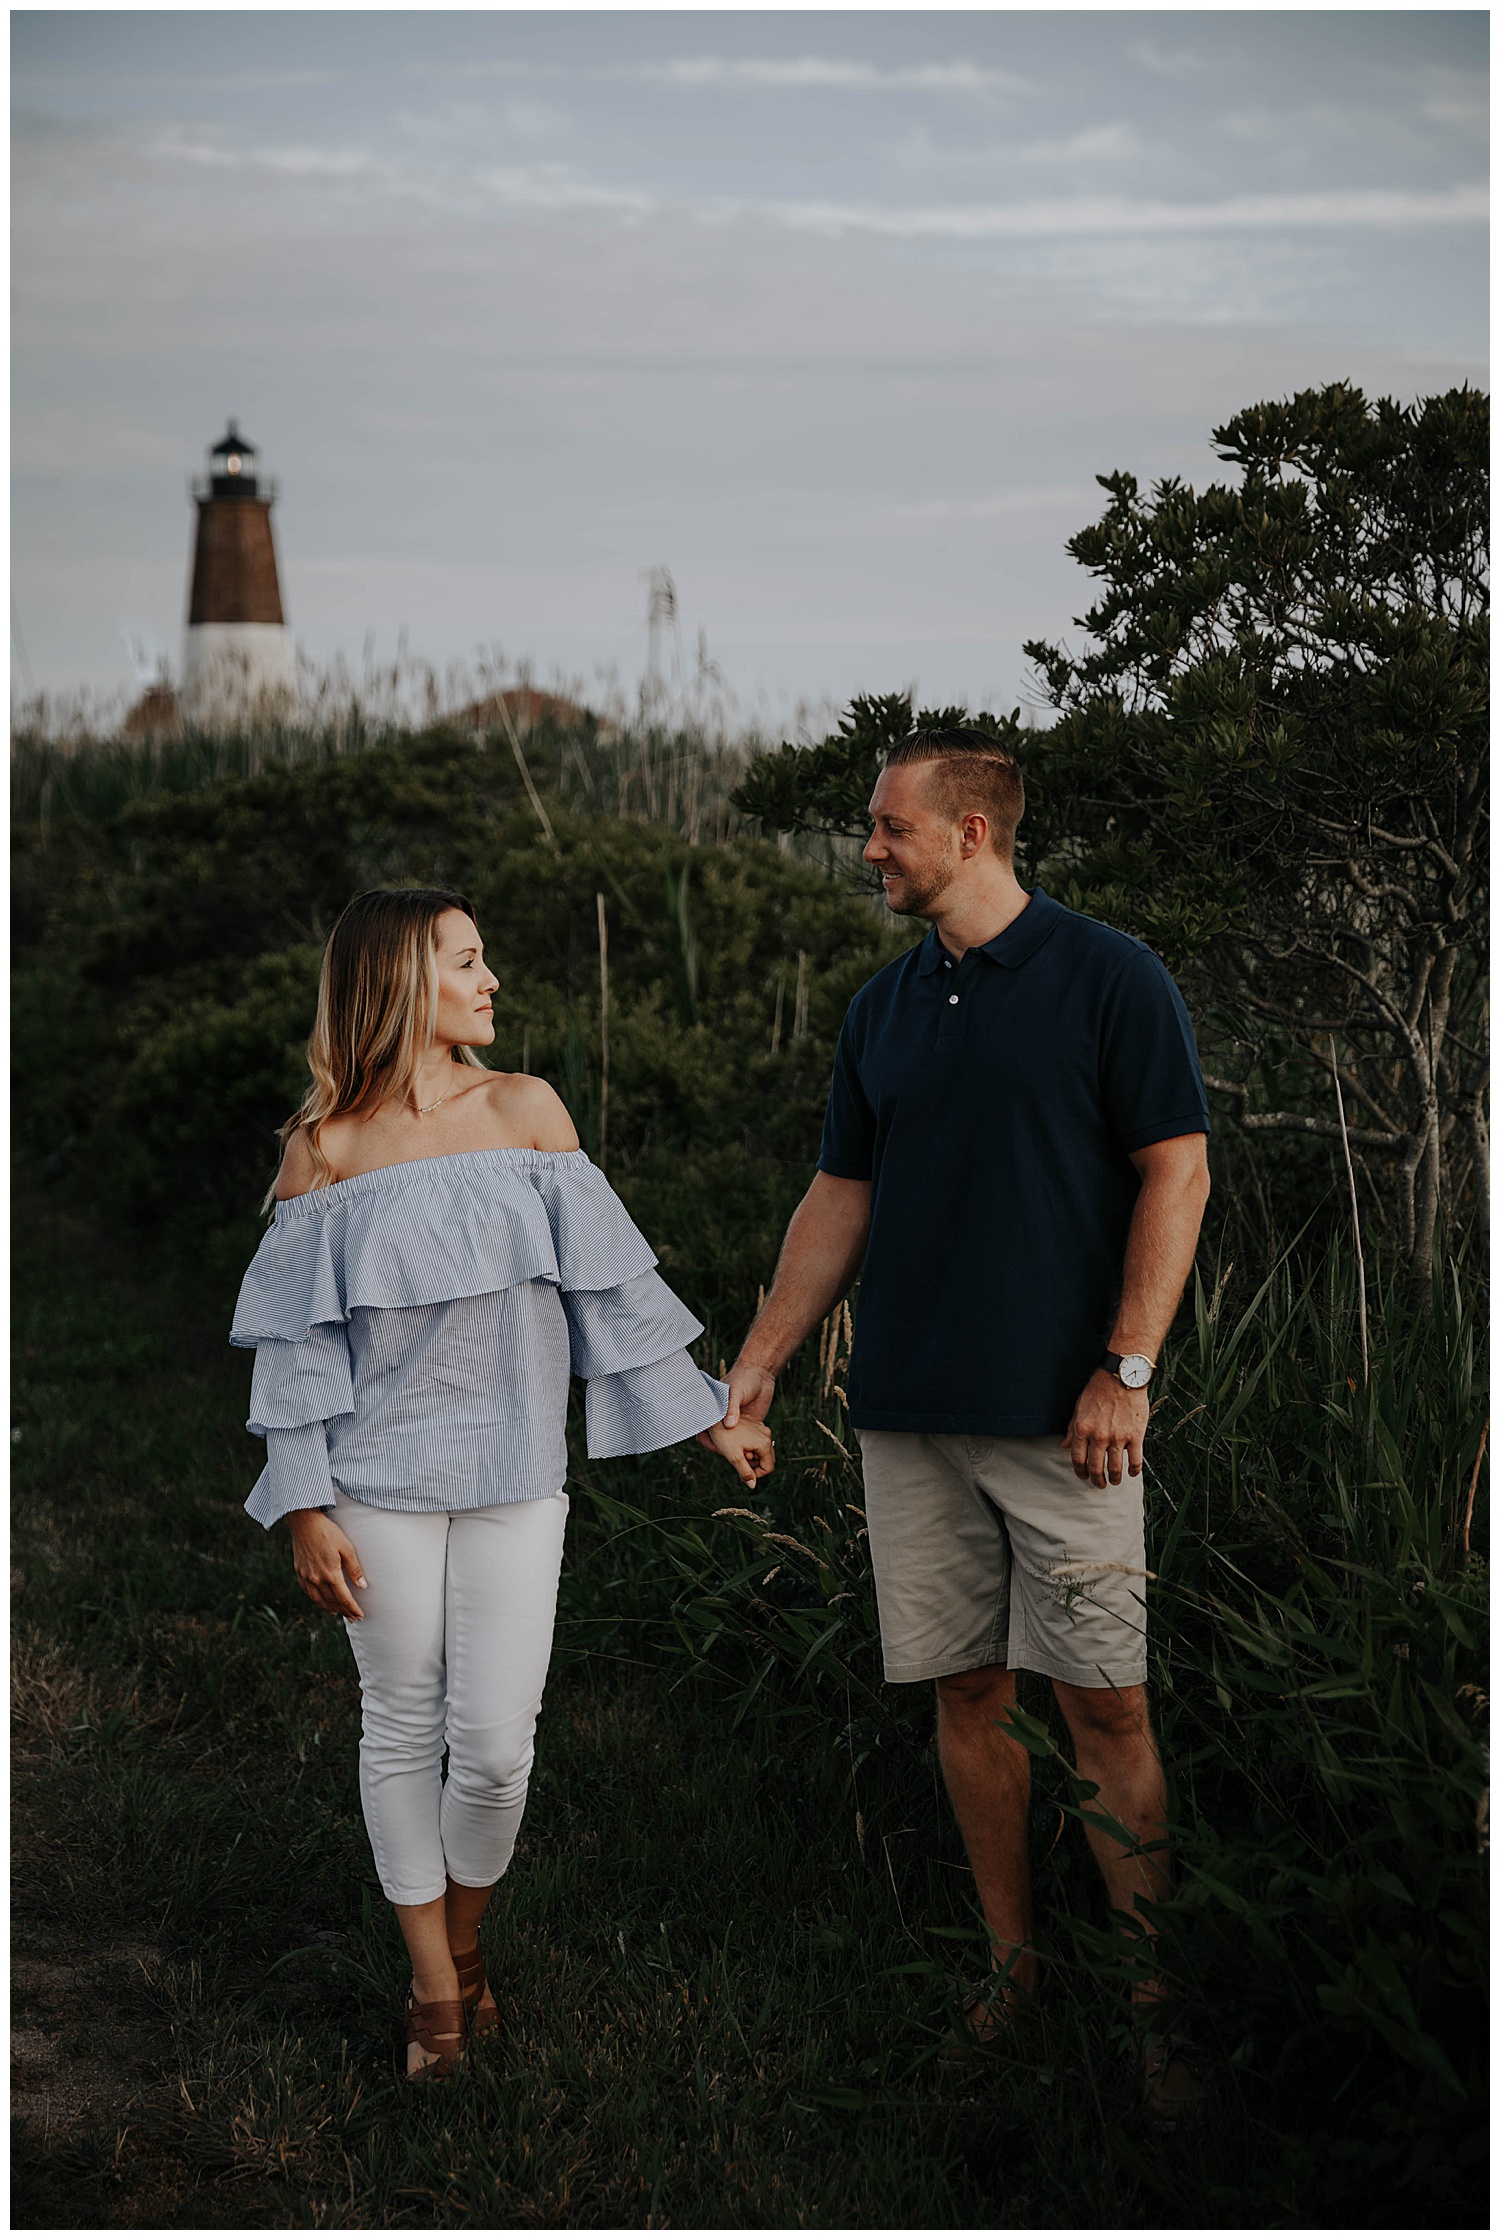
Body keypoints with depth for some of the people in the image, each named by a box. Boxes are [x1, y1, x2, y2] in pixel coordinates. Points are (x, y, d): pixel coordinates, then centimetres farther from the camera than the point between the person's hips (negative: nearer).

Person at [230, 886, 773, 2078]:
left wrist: (712, 1416, 7)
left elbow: (614, 1280, 6)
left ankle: (465, 1936, 26)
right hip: (381, 1477, -1)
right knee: (403, 1730, 8)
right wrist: (305, 1509, -3)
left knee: (495, 1743, -2)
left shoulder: (525, 1111, 2)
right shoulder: (327, 1148, -2)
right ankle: (435, 1986, 24)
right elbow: (297, 1338, 1)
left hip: (513, 1475, 1)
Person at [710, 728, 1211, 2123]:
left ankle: (1156, 1994, 5)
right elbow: (840, 1199, 18)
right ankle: (1011, 1960, 20)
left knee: (1104, 1703, -4)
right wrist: (758, 1365, 12)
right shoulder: (880, 1010, 14)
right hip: (908, 1415, 5)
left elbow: (1176, 1175, -6)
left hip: (1063, 1415, -5)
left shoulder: (1107, 977, -2)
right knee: (965, 1694, 8)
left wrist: (1126, 1369, -12)